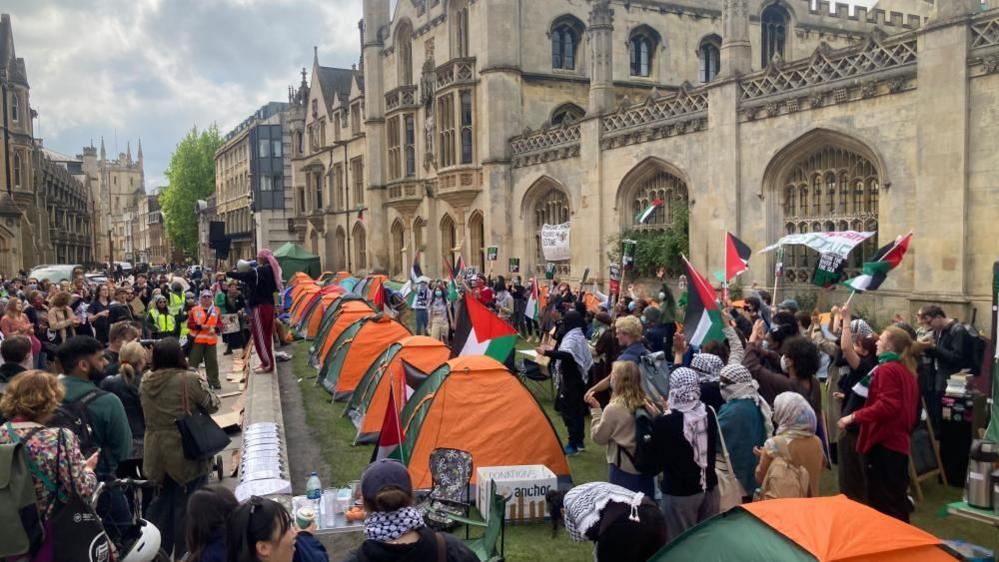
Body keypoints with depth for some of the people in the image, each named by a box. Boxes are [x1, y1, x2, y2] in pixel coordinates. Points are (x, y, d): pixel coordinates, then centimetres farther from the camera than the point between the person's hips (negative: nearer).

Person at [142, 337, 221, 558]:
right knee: (187, 505, 7)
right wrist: (202, 384, 11)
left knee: (164, 499, 20)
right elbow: (213, 405, -5)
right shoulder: (190, 380, -18)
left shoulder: (145, 383, 0)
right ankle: (184, 554, 16)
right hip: (187, 453, -5)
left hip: (157, 454, 5)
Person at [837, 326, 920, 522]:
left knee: (882, 503, -3)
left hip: (883, 443, -9)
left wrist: (853, 417, -23)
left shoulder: (887, 369, -14)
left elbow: (886, 406, -25)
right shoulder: (907, 370, 15)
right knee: (896, 500, 16)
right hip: (898, 442, 10)